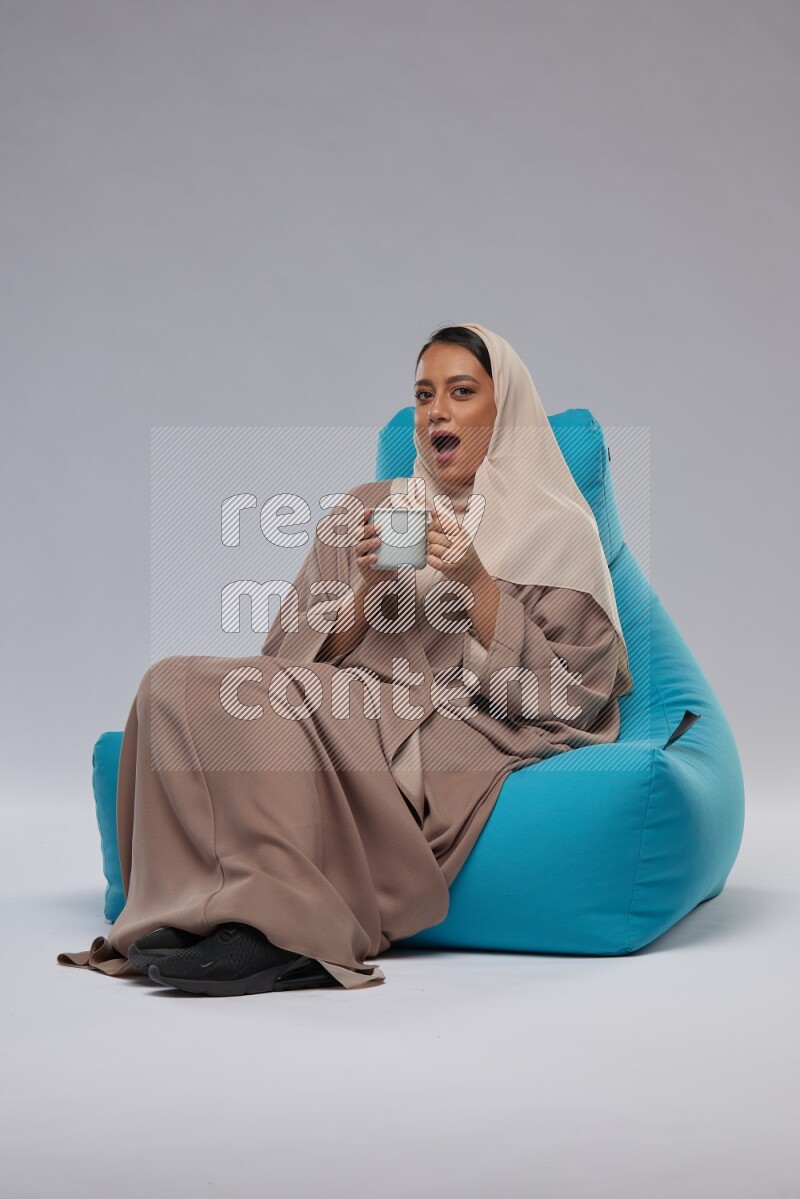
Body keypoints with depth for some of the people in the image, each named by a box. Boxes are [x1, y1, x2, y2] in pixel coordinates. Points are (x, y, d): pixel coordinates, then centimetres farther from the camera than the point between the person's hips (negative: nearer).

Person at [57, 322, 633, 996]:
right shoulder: (366, 509, 22)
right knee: (176, 686, -21)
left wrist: (475, 581, -11)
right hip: (354, 709, 5)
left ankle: (281, 926, -26)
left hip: (466, 733, -5)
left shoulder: (555, 529, 10)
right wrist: (368, 588, -5)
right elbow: (302, 655, 13)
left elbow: (563, 688, -2)